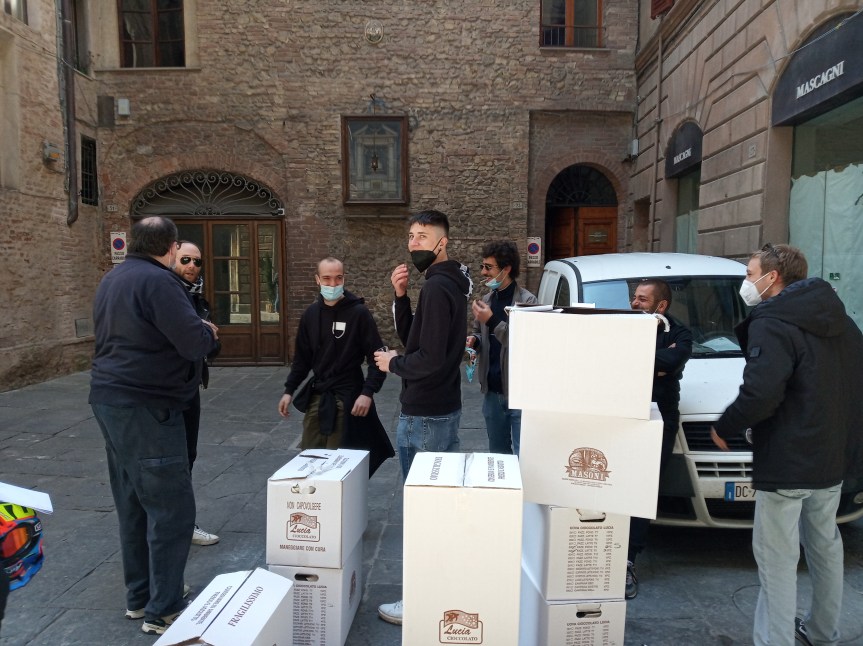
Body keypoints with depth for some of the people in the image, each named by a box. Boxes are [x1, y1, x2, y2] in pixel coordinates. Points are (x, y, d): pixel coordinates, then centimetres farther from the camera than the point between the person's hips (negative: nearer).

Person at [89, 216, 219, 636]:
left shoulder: (112, 279, 13)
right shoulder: (157, 281, -17)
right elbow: (195, 343, -22)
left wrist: (197, 332, 14)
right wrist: (209, 332, 0)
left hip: (112, 399, 10)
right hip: (145, 407, -10)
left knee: (134, 504, 17)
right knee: (171, 509, -2)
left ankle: (139, 596, 28)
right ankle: (163, 611, 7)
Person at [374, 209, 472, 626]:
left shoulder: (436, 288, -20)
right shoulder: (448, 283, 12)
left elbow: (429, 359, -27)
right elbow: (412, 337, 12)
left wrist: (393, 364, -10)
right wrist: (401, 296, -1)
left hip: (424, 416, -11)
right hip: (444, 408, 11)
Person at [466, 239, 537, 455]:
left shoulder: (527, 300, -12)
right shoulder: (486, 300, 9)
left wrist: (492, 321, -22)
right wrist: (474, 341, -1)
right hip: (492, 391, 7)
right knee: (497, 454, 19)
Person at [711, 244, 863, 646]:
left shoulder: (772, 324, -17)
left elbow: (760, 394, -27)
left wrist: (724, 428, -12)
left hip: (788, 461, -9)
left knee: (777, 558, -2)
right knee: (824, 542, 23)